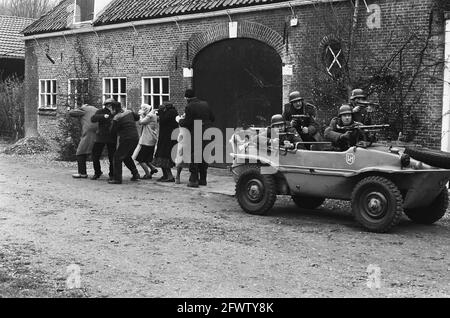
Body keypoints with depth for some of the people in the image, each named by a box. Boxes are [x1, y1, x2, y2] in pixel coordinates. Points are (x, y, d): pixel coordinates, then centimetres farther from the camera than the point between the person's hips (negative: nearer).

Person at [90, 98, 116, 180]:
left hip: (112, 139, 0)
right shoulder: (100, 112, -2)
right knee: (95, 157, 3)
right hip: (100, 137, 0)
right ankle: (97, 173, 25)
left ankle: (112, 175, 14)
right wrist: (103, 116, -31)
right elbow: (93, 119, -18)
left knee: (112, 158, -5)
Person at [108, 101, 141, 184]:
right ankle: (135, 174, 22)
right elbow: (137, 117, 24)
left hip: (126, 139, -8)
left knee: (117, 157, -1)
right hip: (135, 138, 8)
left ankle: (117, 178, -6)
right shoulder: (129, 112, 7)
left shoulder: (116, 118, -13)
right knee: (127, 156, 24)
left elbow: (113, 132, -6)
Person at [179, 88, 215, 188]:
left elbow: (187, 123, -13)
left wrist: (180, 121, 6)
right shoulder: (205, 104, 9)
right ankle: (203, 179, 19)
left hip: (196, 135, -6)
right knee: (204, 156, 14)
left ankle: (194, 180, 1)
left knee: (194, 157, 1)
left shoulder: (189, 107, -11)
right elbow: (212, 118, 13)